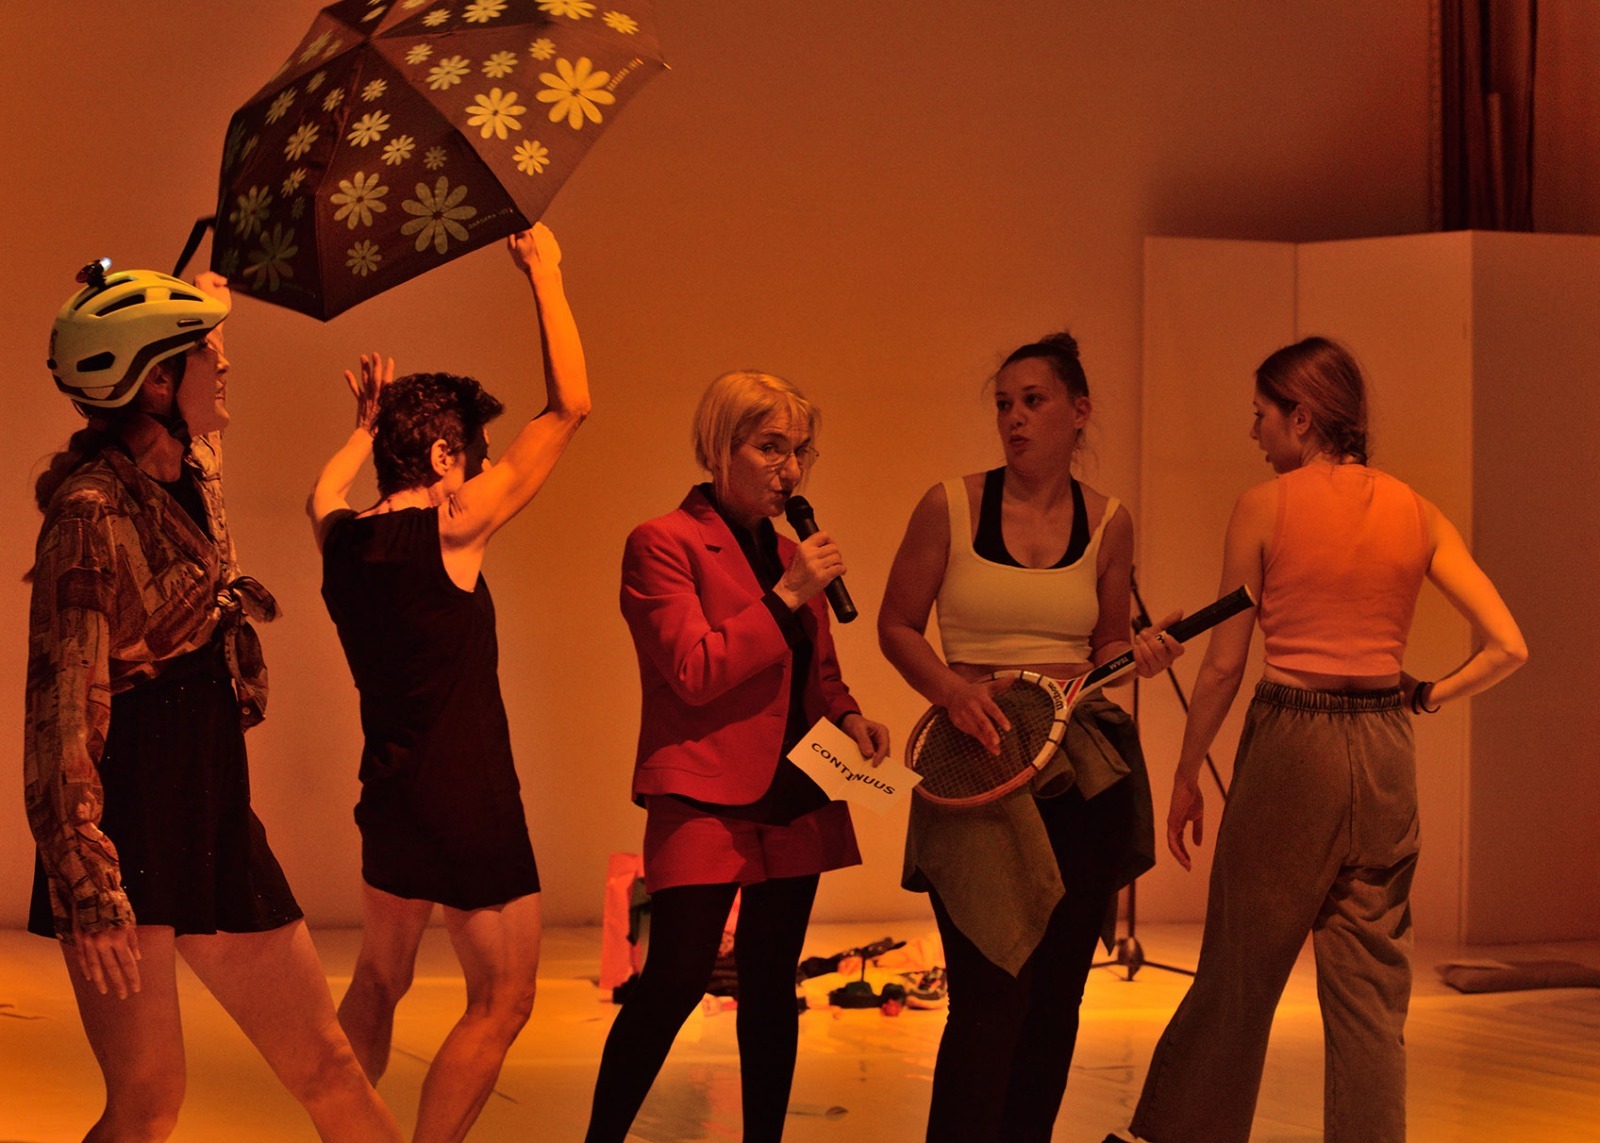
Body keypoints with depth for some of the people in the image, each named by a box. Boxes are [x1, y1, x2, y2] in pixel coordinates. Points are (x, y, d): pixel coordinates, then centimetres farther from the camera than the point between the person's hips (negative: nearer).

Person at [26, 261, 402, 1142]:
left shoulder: (186, 484, 12)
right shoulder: (93, 512, -12)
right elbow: (62, 711, -17)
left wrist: (207, 306, 47)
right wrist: (89, 887, -22)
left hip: (211, 815, 8)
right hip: (127, 826, -8)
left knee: (324, 1065, 8)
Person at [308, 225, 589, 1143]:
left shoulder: (343, 540, 2)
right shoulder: (448, 529, -16)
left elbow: (324, 492, 31)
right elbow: (571, 405, -14)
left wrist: (367, 424, 40)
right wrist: (546, 275, -6)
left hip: (392, 792, 8)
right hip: (469, 801, -8)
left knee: (379, 980, 21)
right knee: (503, 1000, 1)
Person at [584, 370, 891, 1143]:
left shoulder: (790, 551, 15)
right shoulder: (662, 544, -6)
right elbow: (694, 673, -15)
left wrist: (847, 715, 5)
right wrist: (787, 596, -16)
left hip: (794, 802, 7)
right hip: (705, 804, -7)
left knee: (771, 989, 9)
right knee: (675, 980, -12)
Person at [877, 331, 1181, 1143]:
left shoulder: (1106, 523, 6)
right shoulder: (951, 506, -2)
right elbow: (897, 628, 4)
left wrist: (1136, 654, -6)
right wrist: (953, 690, -13)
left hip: (1083, 770, 4)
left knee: (1057, 996, 9)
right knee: (992, 994, -11)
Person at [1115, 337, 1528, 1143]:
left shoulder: (1265, 507, -7)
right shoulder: (1416, 514, 4)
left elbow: (1225, 663, -6)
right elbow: (1506, 647, -3)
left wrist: (1187, 775, 4)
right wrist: (1423, 698, 8)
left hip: (1291, 743, -4)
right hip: (1384, 751, 4)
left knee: (1238, 970, 8)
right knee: (1370, 984, 10)